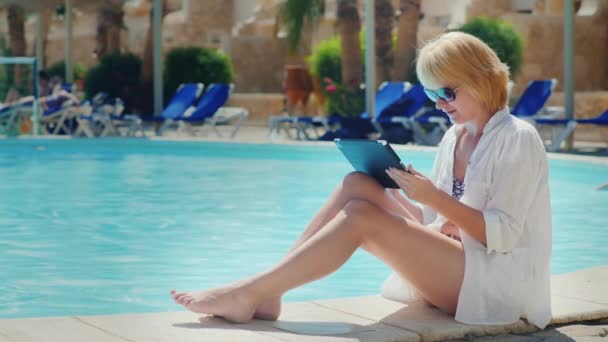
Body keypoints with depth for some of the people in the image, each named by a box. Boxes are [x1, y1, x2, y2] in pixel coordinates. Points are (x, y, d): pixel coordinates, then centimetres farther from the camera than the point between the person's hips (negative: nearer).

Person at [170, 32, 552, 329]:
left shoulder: (518, 139, -9)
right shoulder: (453, 138, 14)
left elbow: (503, 235, -17)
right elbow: (434, 223, 13)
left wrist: (434, 197, -25)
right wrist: (392, 193, -5)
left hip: (498, 282, -7)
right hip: (456, 268, 7)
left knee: (361, 217, -23)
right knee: (359, 185, -10)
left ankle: (247, 295, -21)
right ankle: (265, 293, -17)